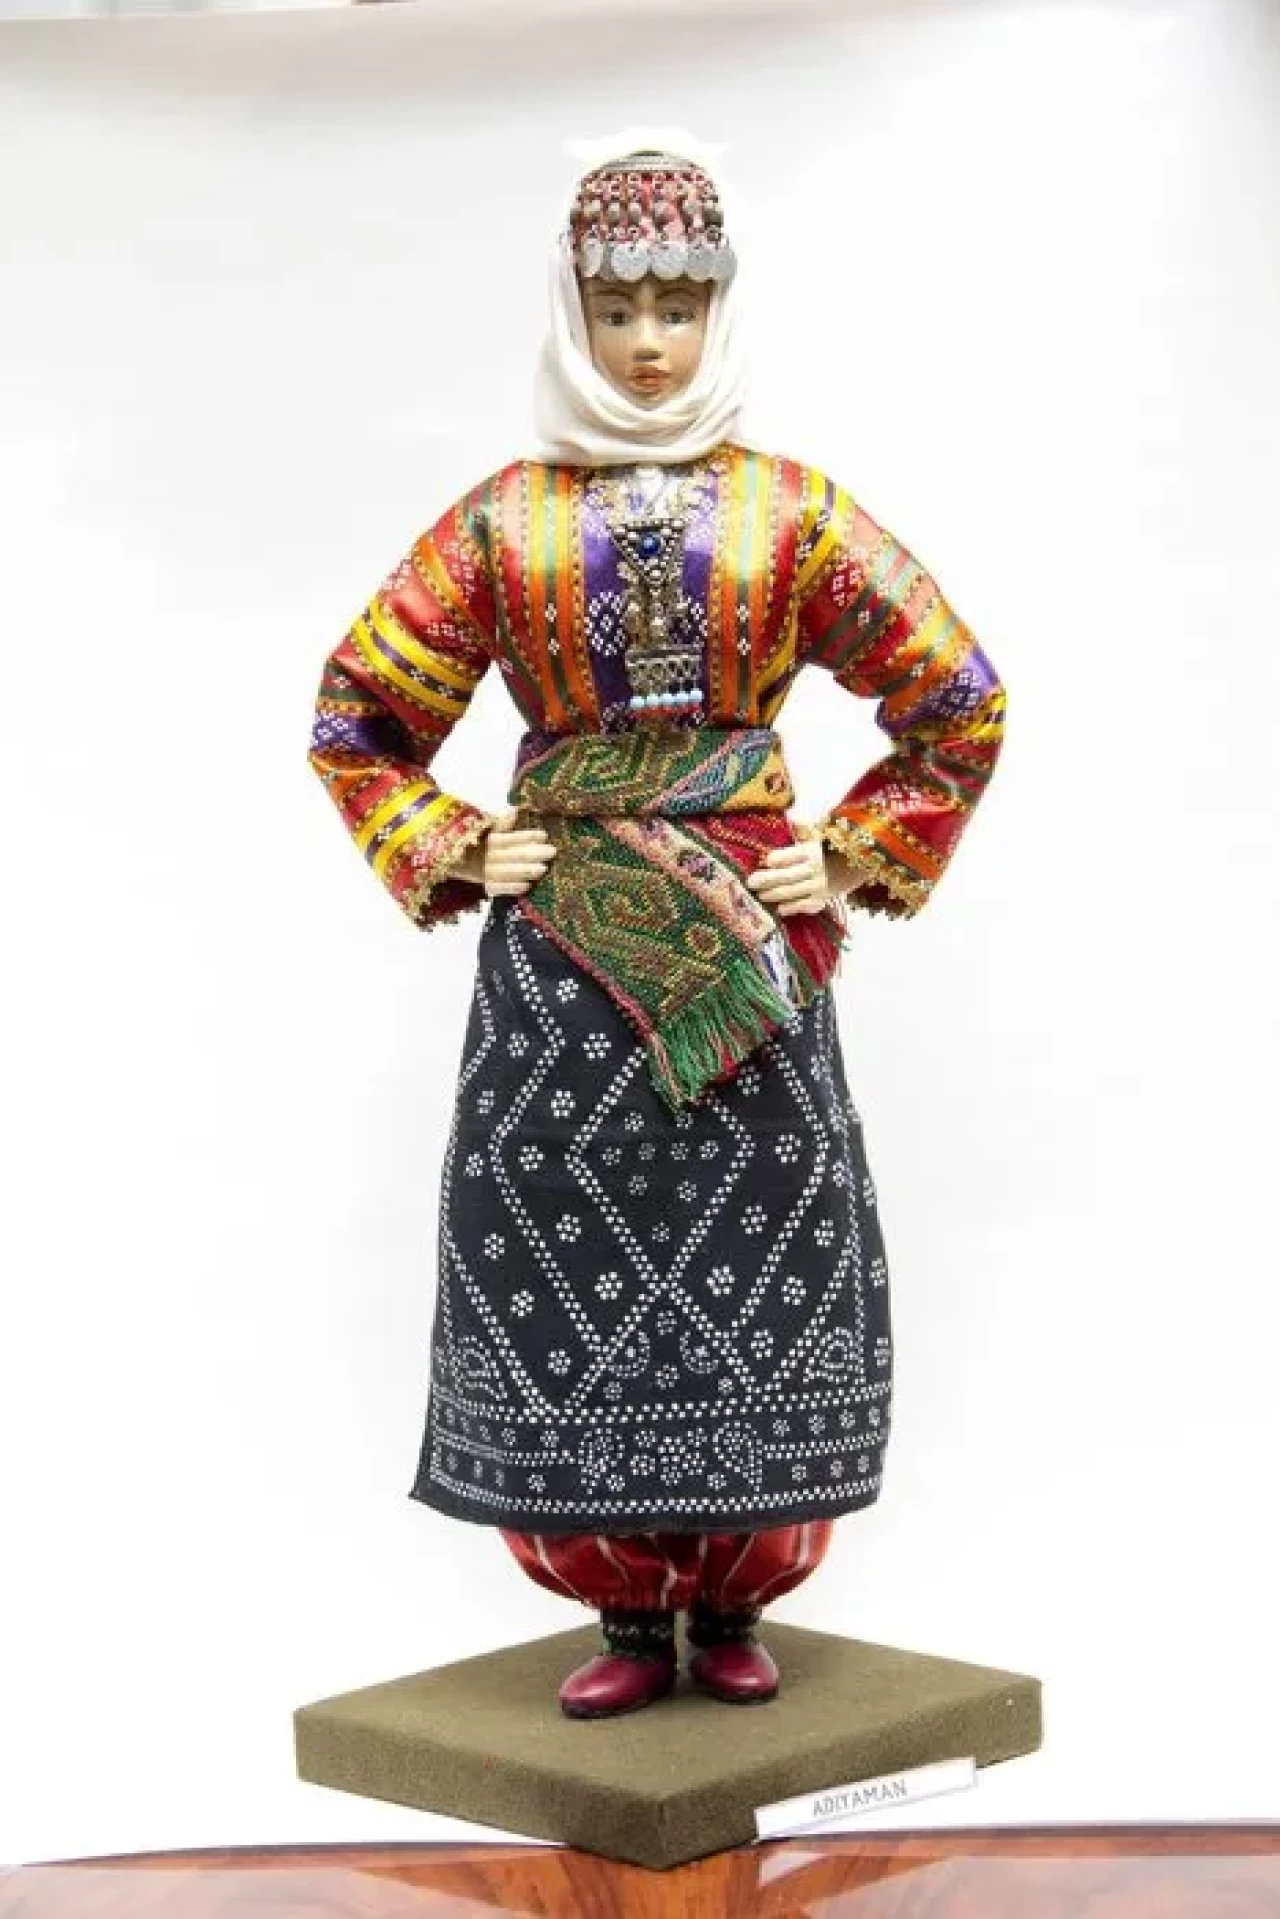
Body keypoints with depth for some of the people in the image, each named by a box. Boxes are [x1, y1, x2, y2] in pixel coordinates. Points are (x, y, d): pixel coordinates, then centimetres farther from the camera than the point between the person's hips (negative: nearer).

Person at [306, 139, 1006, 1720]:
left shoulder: (791, 509, 2)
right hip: (559, 945, 1)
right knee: (567, 1264, 0)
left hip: (747, 937, 0)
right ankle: (627, 1612, 13)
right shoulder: (503, 519, 4)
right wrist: (448, 856, 2)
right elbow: (359, 713, 11)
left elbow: (959, 705, 6)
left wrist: (857, 860, 1)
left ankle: (731, 1604, 15)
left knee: (754, 1260, 0)